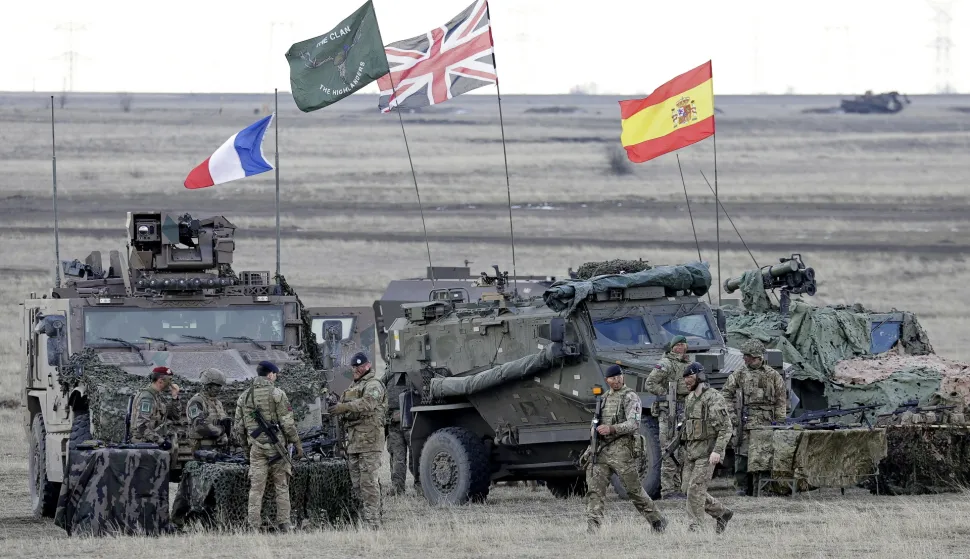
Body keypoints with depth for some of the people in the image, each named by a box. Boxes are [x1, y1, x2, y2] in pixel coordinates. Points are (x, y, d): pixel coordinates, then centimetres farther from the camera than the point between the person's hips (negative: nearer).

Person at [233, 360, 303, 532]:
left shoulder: (244, 396, 8)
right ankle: (283, 526, 4)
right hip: (276, 445, -3)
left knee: (256, 487, 2)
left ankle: (253, 526, -5)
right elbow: (287, 423, -9)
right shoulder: (277, 394, -6)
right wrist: (297, 444, 0)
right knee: (281, 487, 6)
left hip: (256, 447, 3)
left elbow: (238, 427, 11)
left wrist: (246, 447, 23)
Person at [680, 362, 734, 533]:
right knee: (690, 489, 7)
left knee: (696, 489, -13)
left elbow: (726, 428, -16)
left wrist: (718, 451, -26)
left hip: (707, 452, -9)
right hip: (691, 451, 9)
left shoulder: (714, 399, -12)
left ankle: (694, 528, -10)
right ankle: (722, 514, 22)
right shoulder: (690, 399, 14)